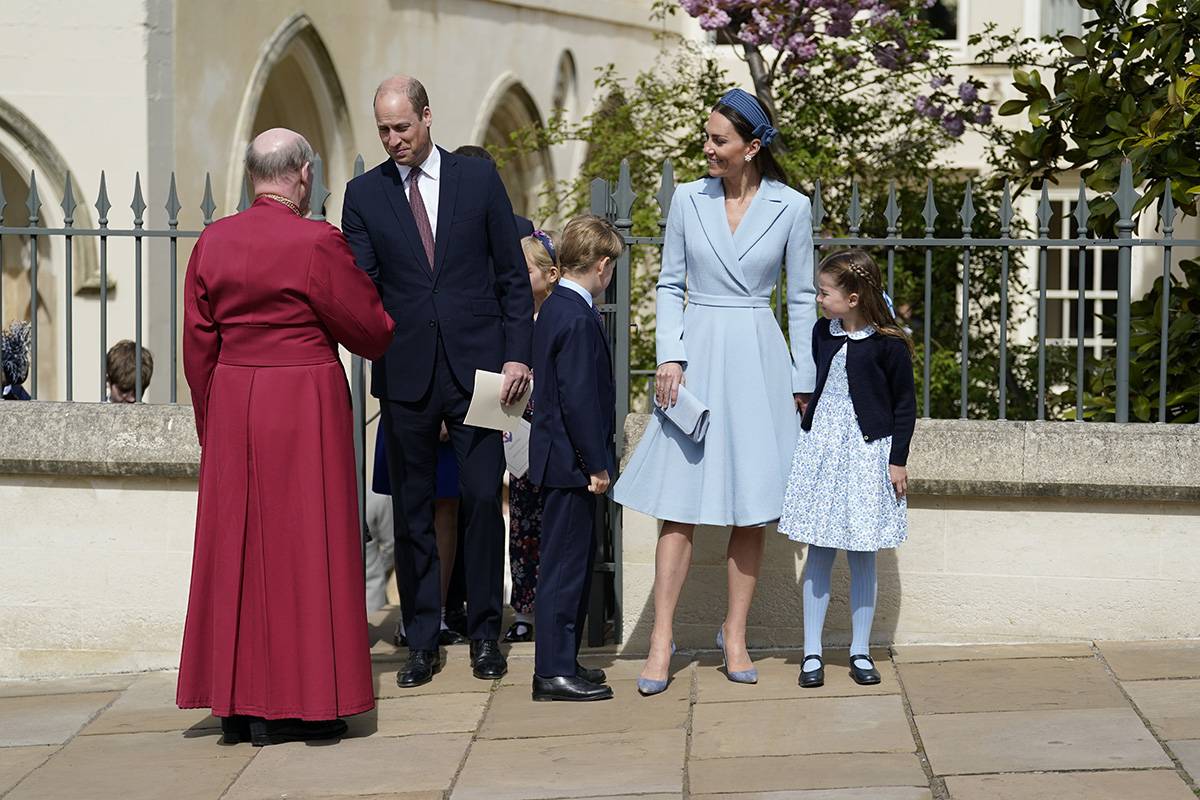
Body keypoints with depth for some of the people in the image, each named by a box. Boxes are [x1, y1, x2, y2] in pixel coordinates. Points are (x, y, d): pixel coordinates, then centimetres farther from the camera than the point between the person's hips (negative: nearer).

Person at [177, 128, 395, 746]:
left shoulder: (212, 243, 3)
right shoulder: (317, 243, -13)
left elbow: (198, 347, 7)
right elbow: (369, 330, -4)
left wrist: (212, 425, 17)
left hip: (232, 407, 5)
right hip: (304, 406, -5)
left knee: (236, 543, 11)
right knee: (298, 546, 2)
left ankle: (234, 704, 15)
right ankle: (288, 706, 4)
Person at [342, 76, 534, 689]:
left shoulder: (479, 179, 3)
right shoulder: (364, 194, 5)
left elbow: (513, 275, 5)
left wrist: (518, 355, -1)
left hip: (476, 367, -1)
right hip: (405, 374, 1)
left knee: (483, 501, 1)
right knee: (412, 511, 6)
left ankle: (485, 633, 13)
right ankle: (422, 641, 14)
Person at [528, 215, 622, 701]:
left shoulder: (554, 308, 12)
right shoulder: (580, 320, -19)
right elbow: (579, 399, -23)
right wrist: (596, 463, -17)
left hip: (558, 457, 10)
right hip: (572, 460, -10)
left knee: (575, 557, 17)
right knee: (566, 563, -5)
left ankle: (562, 660, 25)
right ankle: (554, 672, 0)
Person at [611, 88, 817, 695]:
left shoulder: (790, 208, -1)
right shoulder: (688, 200, 3)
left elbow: (801, 297, 5)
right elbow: (670, 284, 8)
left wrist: (802, 379, 4)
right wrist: (670, 355, -5)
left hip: (757, 360, 0)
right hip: (697, 354, 0)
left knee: (751, 507, 5)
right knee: (680, 504, -3)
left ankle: (735, 634, 17)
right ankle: (661, 639, -1)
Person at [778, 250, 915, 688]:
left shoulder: (889, 344, -9)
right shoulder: (822, 333, 6)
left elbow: (904, 404, -4)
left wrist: (898, 460, -5)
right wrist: (806, 433, 19)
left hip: (867, 451, -4)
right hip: (819, 447, 4)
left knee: (862, 554, 3)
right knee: (819, 552, 3)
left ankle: (860, 652, 13)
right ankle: (812, 654, 7)